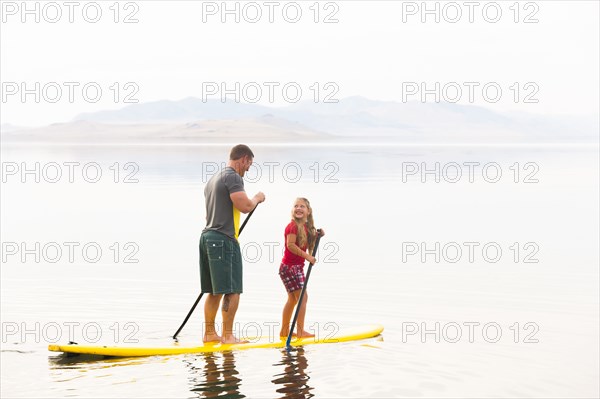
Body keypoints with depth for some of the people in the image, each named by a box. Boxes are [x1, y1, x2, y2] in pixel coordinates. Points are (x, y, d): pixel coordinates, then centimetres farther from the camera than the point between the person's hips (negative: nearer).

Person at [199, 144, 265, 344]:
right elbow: (245, 206, -20)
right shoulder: (233, 177, -10)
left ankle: (209, 333, 15)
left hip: (207, 236, 10)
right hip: (224, 239, -10)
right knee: (232, 290, -6)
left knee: (214, 291, 12)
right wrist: (257, 198, 0)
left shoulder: (213, 179, 22)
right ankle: (227, 335, -5)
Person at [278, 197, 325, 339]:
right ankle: (300, 331, -8)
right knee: (302, 296, -11)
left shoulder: (306, 227, 11)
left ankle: (284, 331, 22)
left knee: (293, 299, 15)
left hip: (297, 267, 10)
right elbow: (290, 245, -24)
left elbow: (310, 245, 18)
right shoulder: (293, 226, -15)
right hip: (289, 267, -10)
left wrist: (318, 235, 3)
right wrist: (307, 256, -23)